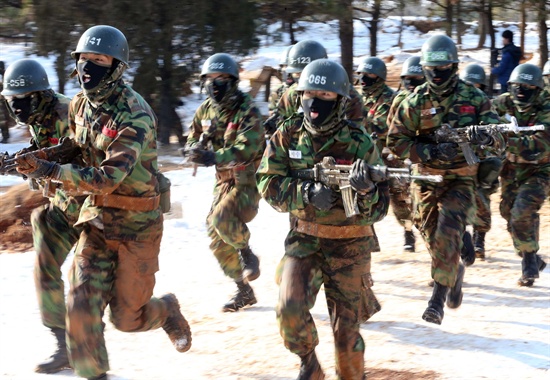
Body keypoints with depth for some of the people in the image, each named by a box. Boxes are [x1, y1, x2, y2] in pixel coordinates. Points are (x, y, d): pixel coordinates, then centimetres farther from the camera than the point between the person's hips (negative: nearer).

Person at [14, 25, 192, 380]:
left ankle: (168, 310, 37)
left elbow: (107, 177, -31)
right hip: (97, 217, 5)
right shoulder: (80, 104, 0)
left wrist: (47, 170, -34)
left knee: (127, 317, 5)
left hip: (137, 224, -5)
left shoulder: (135, 116, -23)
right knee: (82, 305, -9)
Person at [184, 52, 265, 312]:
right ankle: (244, 291, 22)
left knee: (222, 219, -29)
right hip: (224, 181, 7)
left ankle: (248, 255, 0)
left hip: (248, 180, -7)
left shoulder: (247, 111, -17)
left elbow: (247, 148, -30)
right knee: (218, 240, 6)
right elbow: (193, 138, 15)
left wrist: (214, 157, -42)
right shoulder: (206, 110, 4)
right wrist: (195, 149, -11)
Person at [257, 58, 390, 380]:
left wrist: (365, 190, -35)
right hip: (303, 239, 2)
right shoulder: (288, 136, -4)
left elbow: (378, 210, -12)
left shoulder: (360, 144, -12)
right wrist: (307, 192, -25)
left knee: (346, 328, 1)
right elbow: (269, 184, -9)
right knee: (291, 307, -19)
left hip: (348, 244, -1)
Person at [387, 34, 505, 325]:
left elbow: (500, 137, -7)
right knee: (433, 239, 11)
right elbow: (396, 141, -2)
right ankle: (455, 272, 42)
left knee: (447, 237, -18)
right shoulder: (415, 102, 0)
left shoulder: (474, 98, -3)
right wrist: (432, 153, -16)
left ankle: (437, 300, -13)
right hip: (425, 181, 3)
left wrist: (485, 136, -32)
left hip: (460, 181, -2)